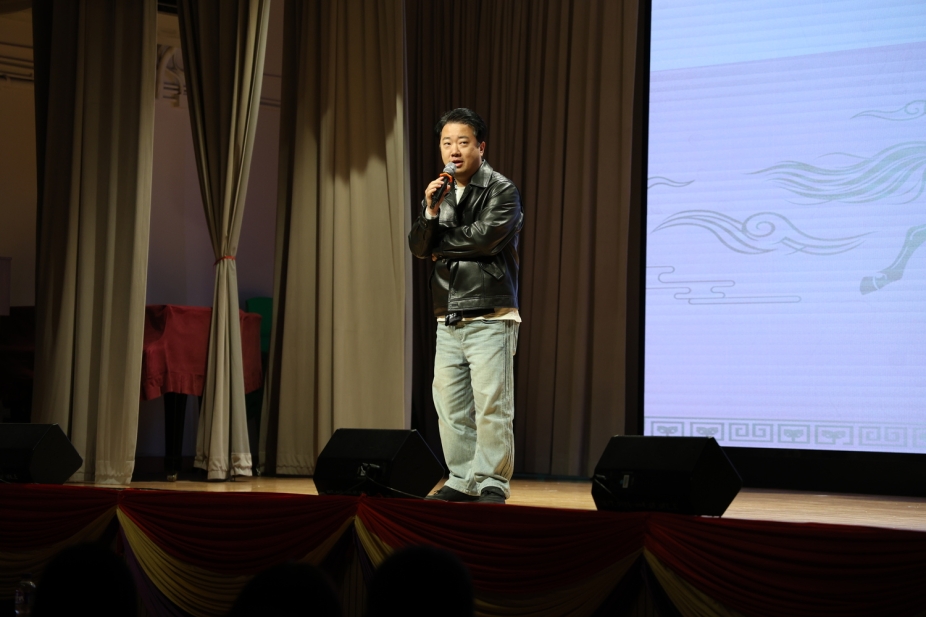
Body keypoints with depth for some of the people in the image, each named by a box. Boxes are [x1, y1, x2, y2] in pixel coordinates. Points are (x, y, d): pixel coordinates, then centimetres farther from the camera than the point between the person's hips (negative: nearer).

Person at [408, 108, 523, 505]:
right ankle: (462, 480, 14)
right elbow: (419, 248, 7)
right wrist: (430, 211, -10)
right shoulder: (439, 192, 15)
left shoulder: (501, 190, -3)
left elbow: (484, 237, -17)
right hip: (449, 319, 6)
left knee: (490, 404, -9)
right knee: (449, 404, 6)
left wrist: (441, 246, -2)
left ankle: (492, 483, -2)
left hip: (490, 317, -6)